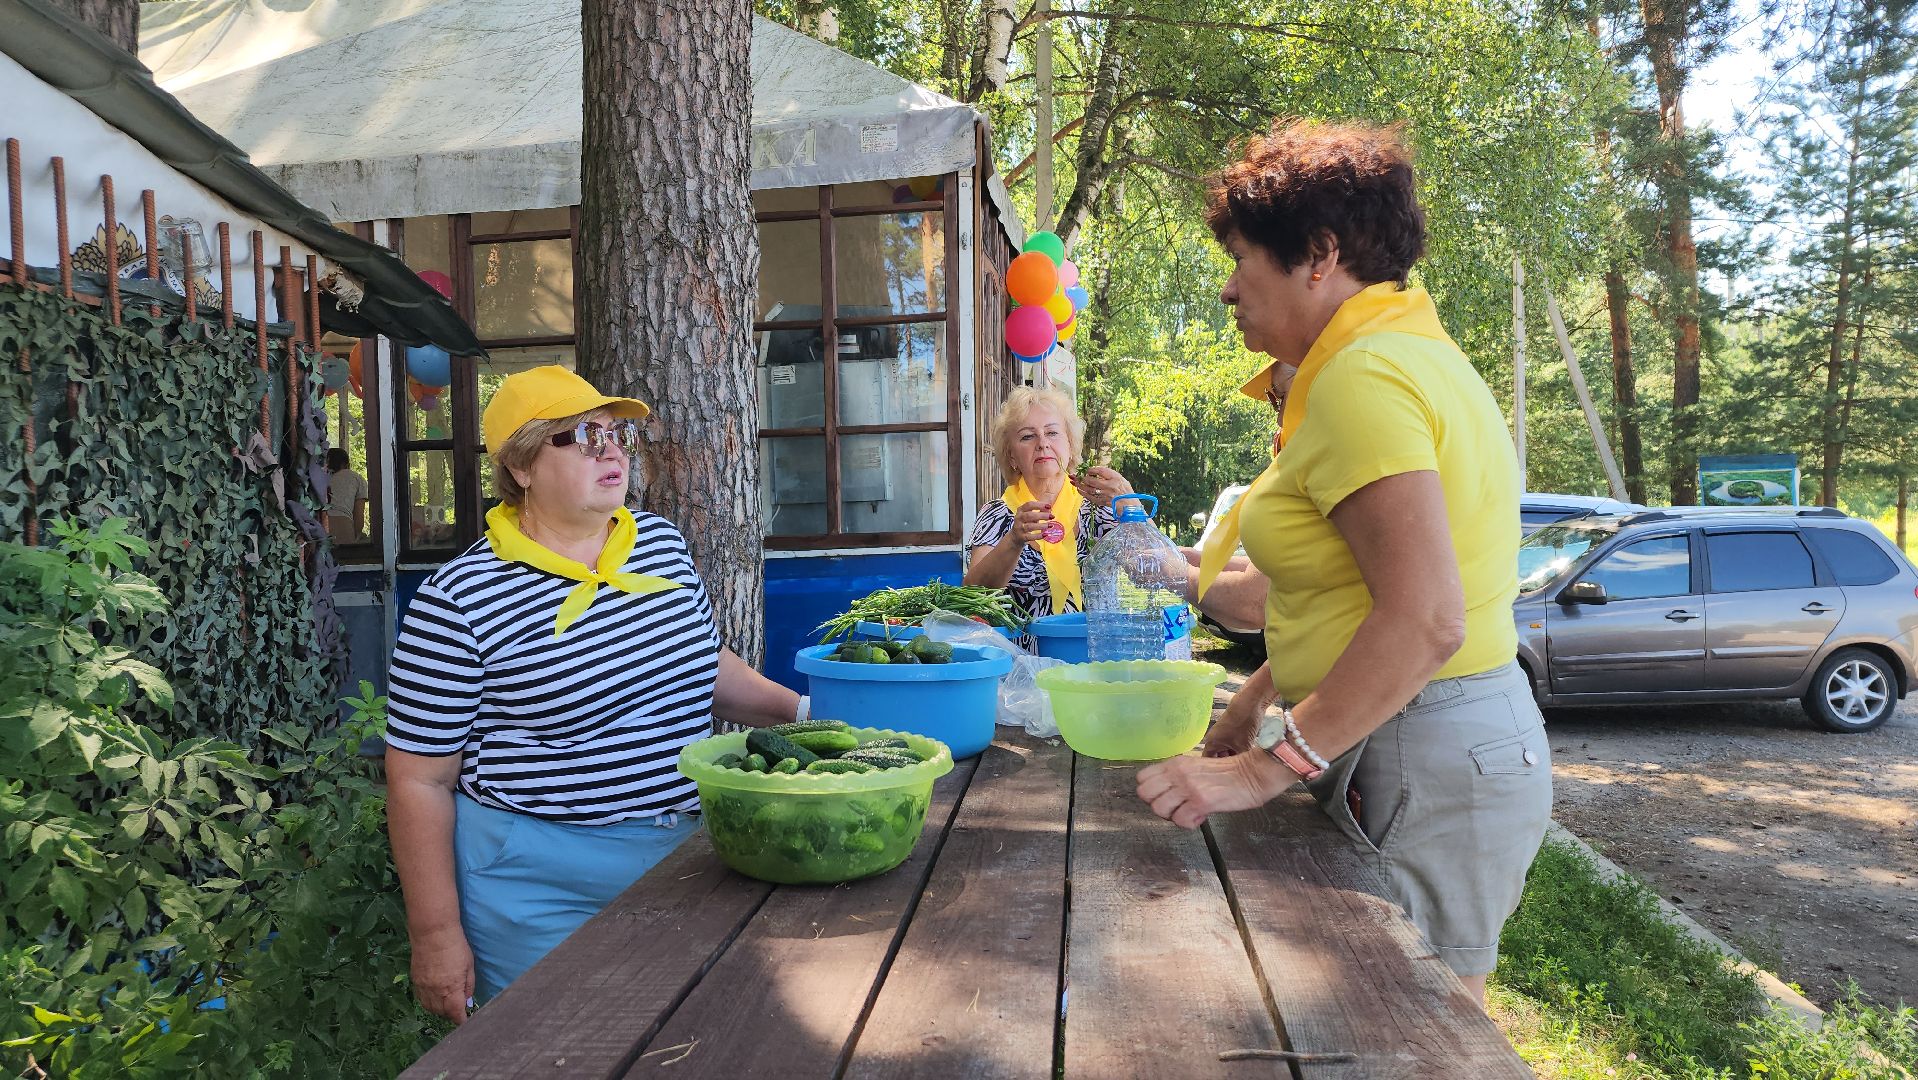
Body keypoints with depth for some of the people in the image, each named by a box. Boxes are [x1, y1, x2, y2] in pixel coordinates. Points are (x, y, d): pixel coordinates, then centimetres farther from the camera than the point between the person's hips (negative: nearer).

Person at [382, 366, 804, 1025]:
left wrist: (803, 712, 5)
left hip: (683, 854, 6)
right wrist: (435, 936, -8)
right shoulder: (461, 599, -15)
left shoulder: (662, 542, 3)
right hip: (543, 896, -6)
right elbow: (421, 779, -10)